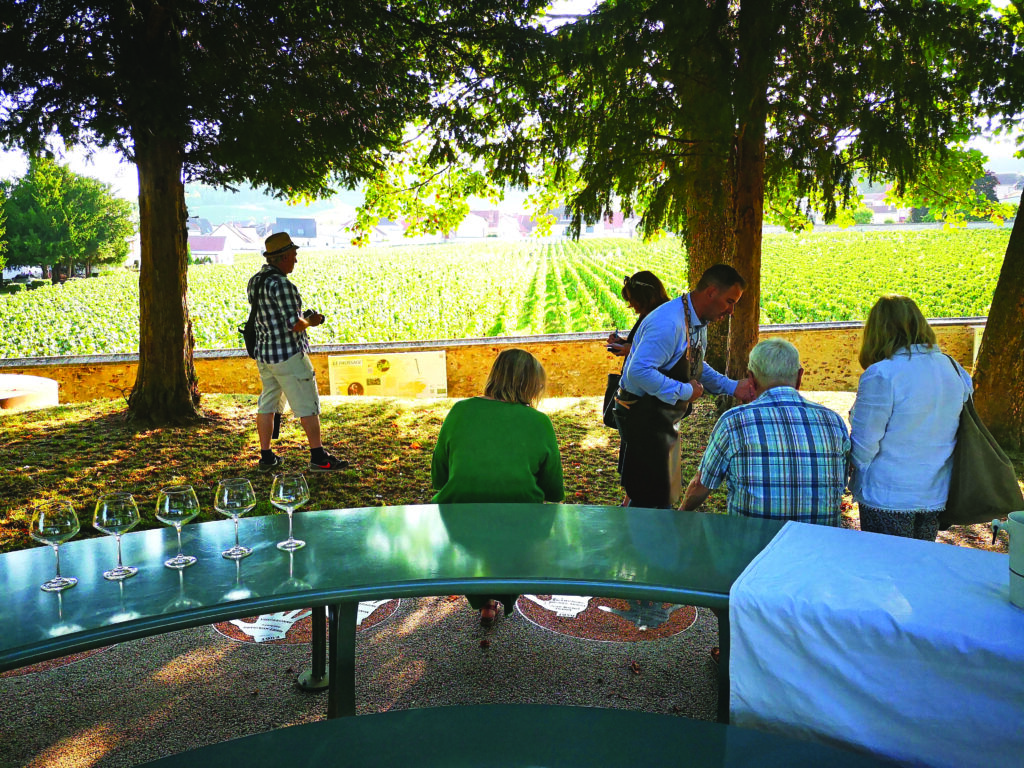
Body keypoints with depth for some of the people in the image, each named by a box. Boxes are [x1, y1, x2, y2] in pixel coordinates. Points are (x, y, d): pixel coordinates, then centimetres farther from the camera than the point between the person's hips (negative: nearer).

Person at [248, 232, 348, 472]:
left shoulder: (255, 281, 9)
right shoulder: (281, 284, -20)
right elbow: (294, 324, -24)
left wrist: (302, 317, 15)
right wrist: (310, 321, -3)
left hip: (264, 353, 9)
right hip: (288, 355, -9)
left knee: (267, 404, 14)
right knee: (308, 405, 0)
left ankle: (266, 457, 21)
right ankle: (318, 457, 6)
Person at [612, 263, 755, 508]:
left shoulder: (698, 322, 7)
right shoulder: (669, 323, -26)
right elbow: (638, 372, -34)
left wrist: (733, 387, 12)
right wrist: (685, 392, -24)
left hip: (666, 418, 10)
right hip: (643, 417, -10)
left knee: (667, 494, 19)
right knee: (652, 497, -5)